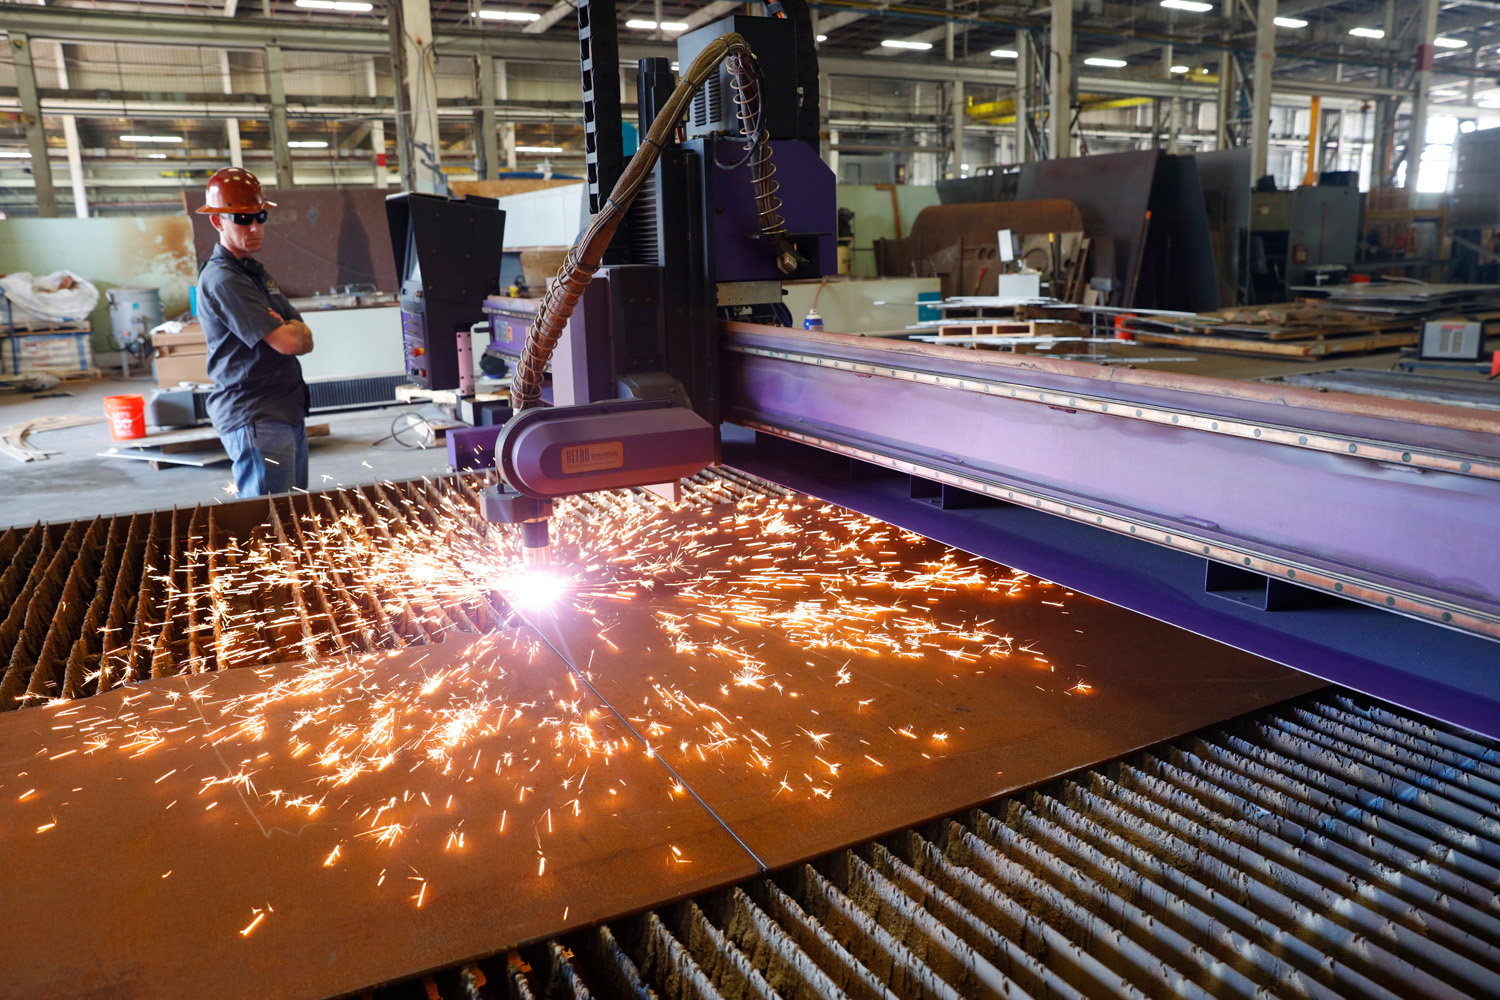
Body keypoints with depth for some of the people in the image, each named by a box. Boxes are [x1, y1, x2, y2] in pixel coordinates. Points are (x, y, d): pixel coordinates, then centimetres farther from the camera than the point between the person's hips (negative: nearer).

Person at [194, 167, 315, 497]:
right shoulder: (222, 280, -13)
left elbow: (305, 341, 12)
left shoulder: (256, 273, 18)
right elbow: (287, 342, -19)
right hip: (256, 418, -9)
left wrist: (287, 329, -9)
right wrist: (290, 330, 3)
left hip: (287, 413, 10)